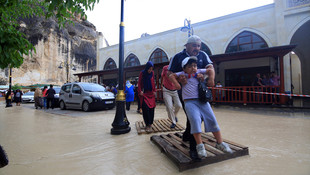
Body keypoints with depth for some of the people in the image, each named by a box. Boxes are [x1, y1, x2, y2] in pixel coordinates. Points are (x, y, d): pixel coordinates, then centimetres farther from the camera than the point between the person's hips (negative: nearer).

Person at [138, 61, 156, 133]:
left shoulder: (152, 73, 7)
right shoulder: (142, 73, -2)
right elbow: (139, 83, 1)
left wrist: (154, 90, 9)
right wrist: (140, 91, -9)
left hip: (151, 93, 4)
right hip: (144, 93, -3)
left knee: (151, 108, 1)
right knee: (145, 108, -12)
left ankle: (150, 123, 14)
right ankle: (147, 125, -7)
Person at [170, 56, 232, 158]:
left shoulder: (199, 72, 14)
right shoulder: (183, 74, 9)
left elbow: (210, 70, 17)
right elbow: (171, 76, 8)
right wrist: (177, 85, -2)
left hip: (202, 101, 3)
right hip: (190, 102, -3)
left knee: (212, 119, -3)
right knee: (195, 120, -23)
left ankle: (220, 143, 12)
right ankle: (200, 146, -13)